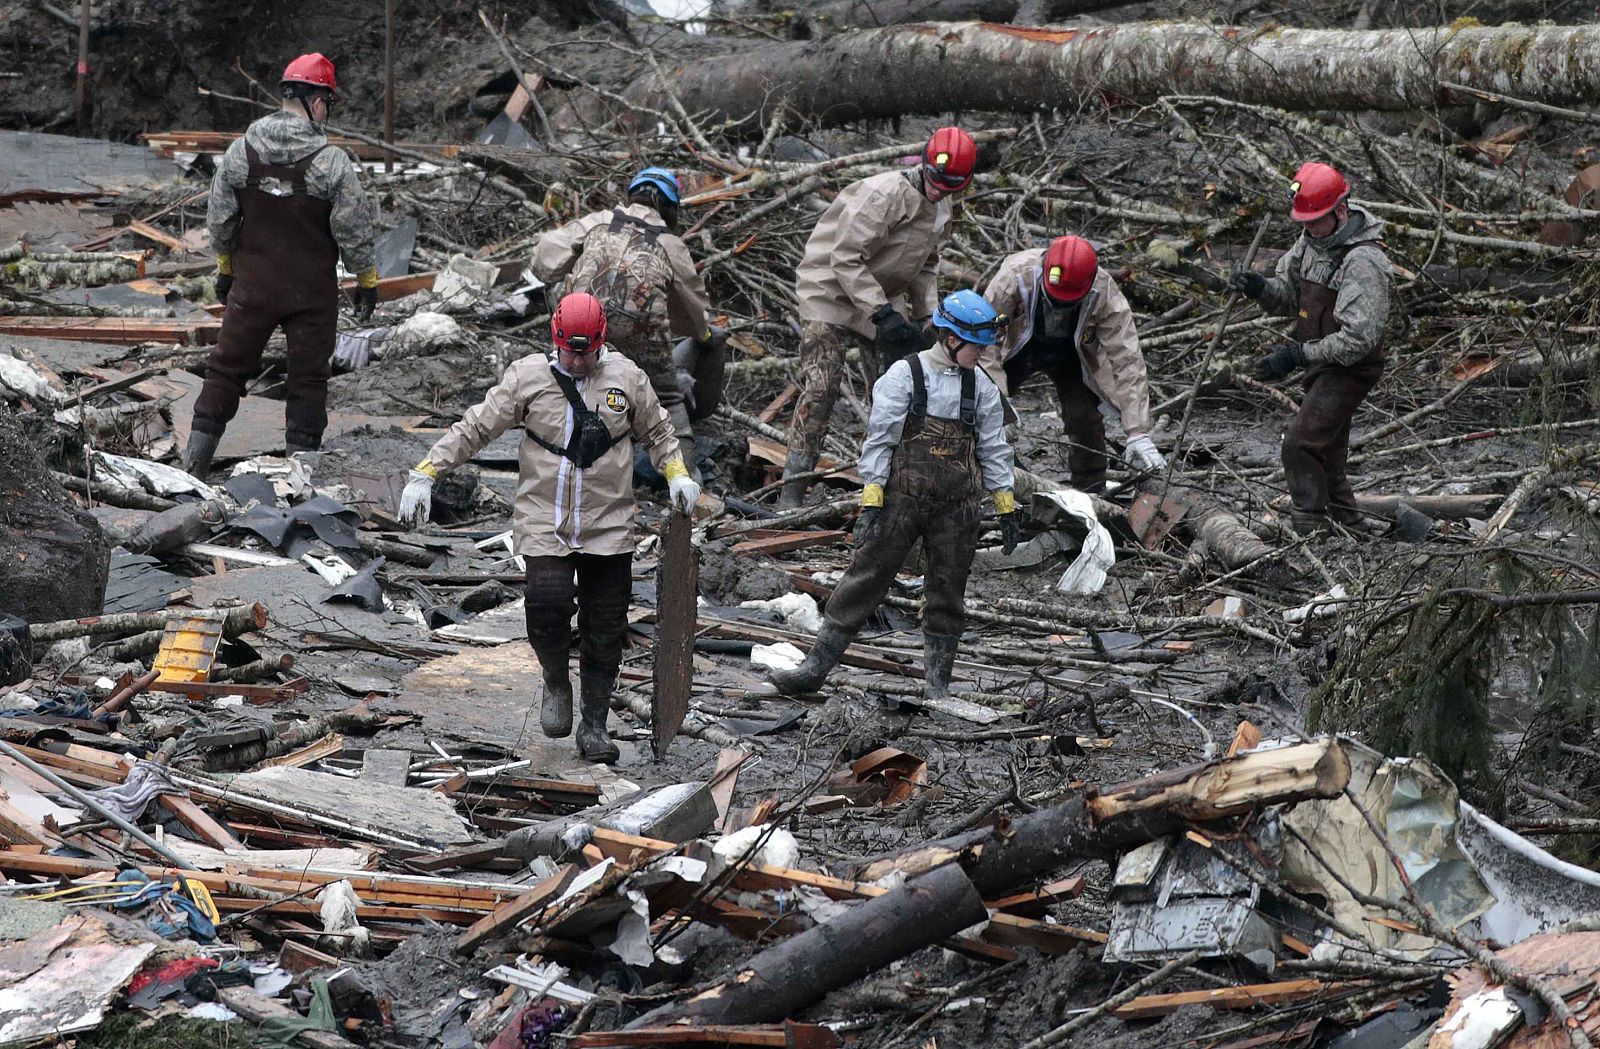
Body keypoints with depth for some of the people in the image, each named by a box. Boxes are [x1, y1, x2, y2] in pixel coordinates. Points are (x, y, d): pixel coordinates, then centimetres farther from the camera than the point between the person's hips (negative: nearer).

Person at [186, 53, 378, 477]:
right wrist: (366, 279, 3)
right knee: (308, 376, 9)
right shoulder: (331, 162, -15)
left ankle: (197, 453, 10)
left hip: (252, 284, 3)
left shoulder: (240, 152, -3)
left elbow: (219, 219, 6)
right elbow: (354, 229, -10)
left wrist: (225, 267, 20)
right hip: (312, 292, -3)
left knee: (227, 366, 12)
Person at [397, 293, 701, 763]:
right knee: (547, 607, -18)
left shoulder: (626, 377, 4)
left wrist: (677, 474, 4)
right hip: (544, 525, -2)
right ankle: (556, 684, 13)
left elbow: (657, 431, 19)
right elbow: (475, 428, 1)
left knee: (606, 631, 4)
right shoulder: (527, 376, -2)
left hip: (608, 527, 2)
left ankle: (594, 727, 17)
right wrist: (425, 473, -4)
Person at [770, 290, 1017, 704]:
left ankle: (936, 682, 17)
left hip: (957, 508, 3)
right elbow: (880, 438, -7)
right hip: (902, 498, -3)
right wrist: (871, 501, -12)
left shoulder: (981, 386, 7)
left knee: (947, 592, 7)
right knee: (865, 577, -3)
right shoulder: (905, 375, -6)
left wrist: (1006, 506, 10)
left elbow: (994, 448, 13)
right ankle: (816, 666, 1)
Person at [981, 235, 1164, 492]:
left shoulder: (1105, 293, -35)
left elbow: (1127, 362, -32)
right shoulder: (1015, 276, -39)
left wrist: (1138, 433, -36)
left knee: (1084, 420, -13)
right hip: (1016, 351, 0)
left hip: (1071, 356, 0)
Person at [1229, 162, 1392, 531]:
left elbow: (1359, 338, -30)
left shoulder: (1362, 262, -26)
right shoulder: (1312, 241, 3)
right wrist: (1261, 288, -13)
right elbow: (1289, 298, 10)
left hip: (1350, 371, -9)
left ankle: (1311, 527, -9)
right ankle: (1344, 517, 37)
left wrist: (1298, 355, -30)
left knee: (1301, 442, -16)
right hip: (1322, 365, 9)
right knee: (1326, 447, 21)